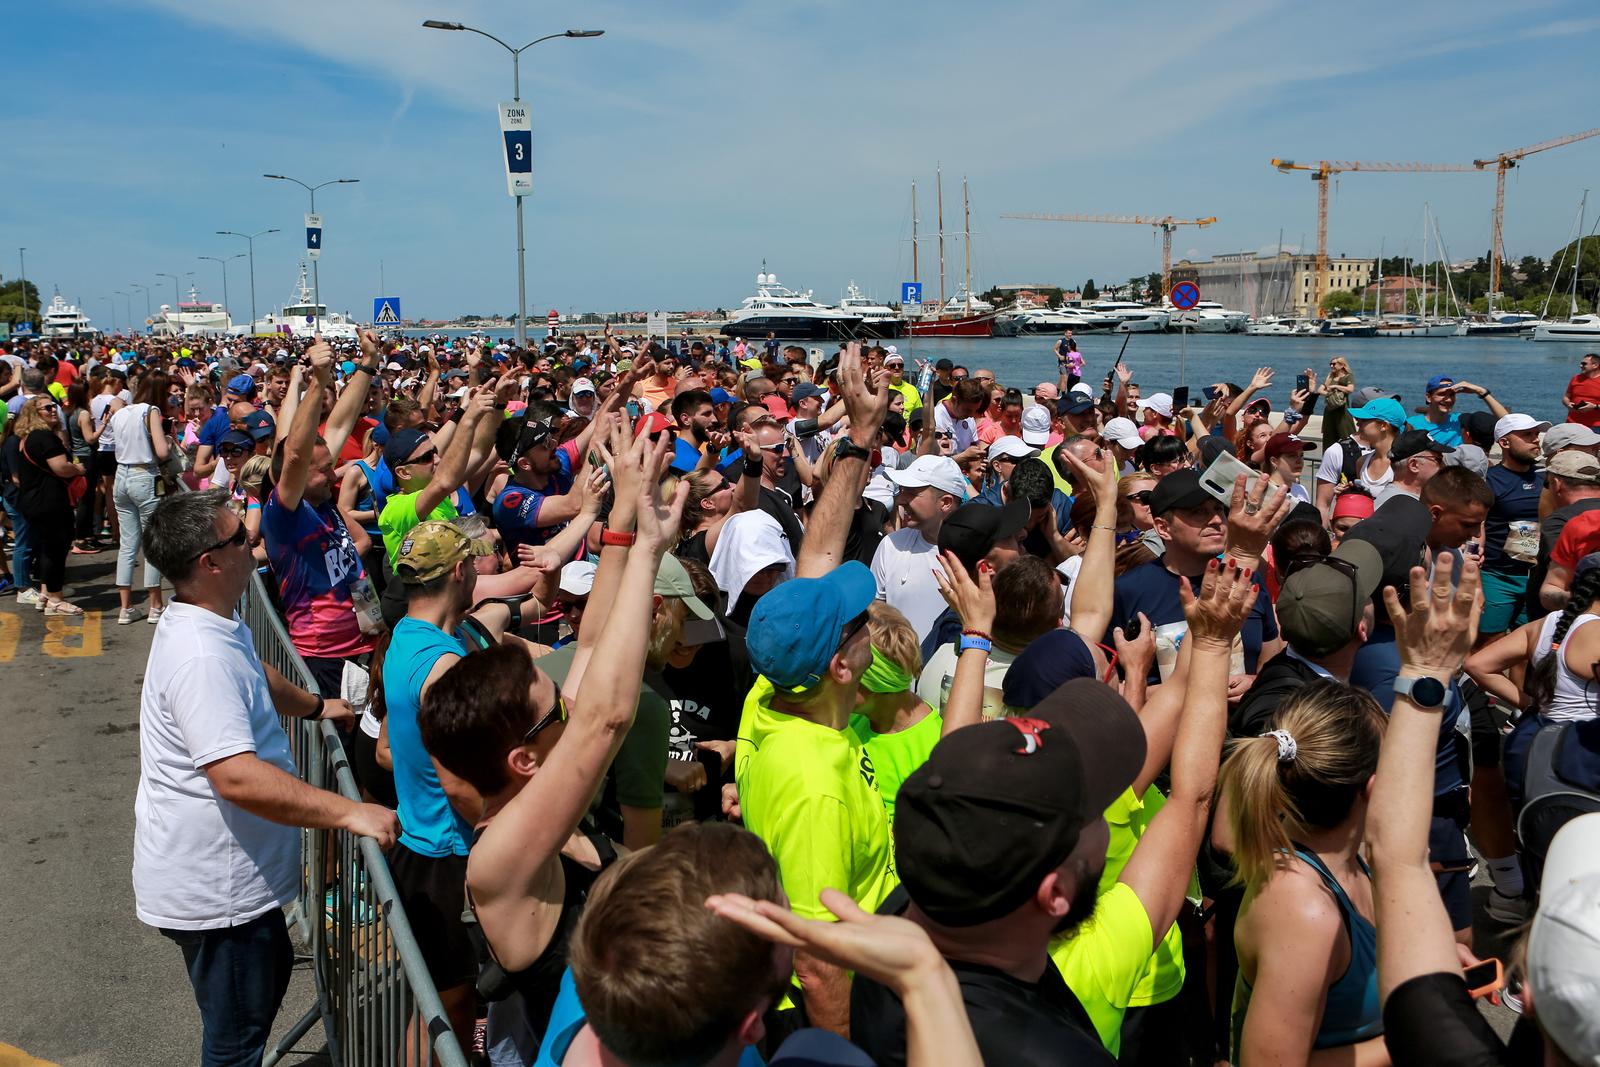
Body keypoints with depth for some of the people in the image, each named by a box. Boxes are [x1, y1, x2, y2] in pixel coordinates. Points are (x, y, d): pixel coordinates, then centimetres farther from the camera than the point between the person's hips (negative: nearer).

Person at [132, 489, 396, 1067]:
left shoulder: (216, 625, 4)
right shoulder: (200, 658, -31)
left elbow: (256, 677, 27)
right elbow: (238, 777, -38)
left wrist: (315, 706, 37)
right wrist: (349, 813, -38)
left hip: (231, 869, 11)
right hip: (212, 888, -11)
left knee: (271, 971, 28)